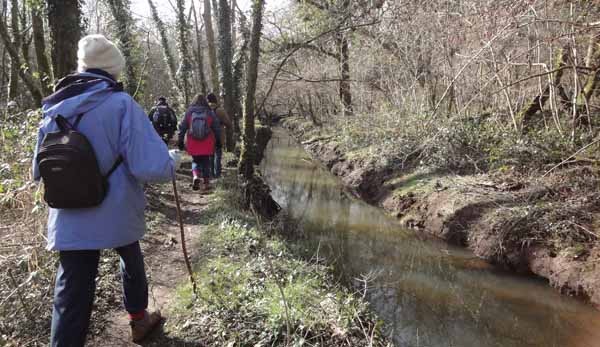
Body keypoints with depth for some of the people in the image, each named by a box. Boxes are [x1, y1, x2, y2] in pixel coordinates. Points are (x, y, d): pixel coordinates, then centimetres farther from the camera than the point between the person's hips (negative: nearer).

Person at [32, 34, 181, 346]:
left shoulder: (53, 111, 3)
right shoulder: (121, 104, -13)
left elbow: (39, 172, 14)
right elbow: (153, 168, -22)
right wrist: (173, 158, -1)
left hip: (70, 225, 3)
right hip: (117, 216, -3)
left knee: (71, 301, 7)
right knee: (131, 262, 26)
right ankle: (139, 320, 48)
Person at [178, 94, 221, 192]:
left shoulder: (189, 112, 1)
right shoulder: (210, 113, 0)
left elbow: (182, 127, 3)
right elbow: (216, 127, 4)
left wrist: (180, 141, 10)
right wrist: (218, 140, 13)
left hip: (193, 143, 0)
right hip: (207, 144, 0)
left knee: (195, 161, 15)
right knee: (206, 162, 11)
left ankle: (196, 176, -11)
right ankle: (206, 183, 10)